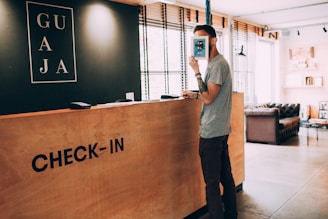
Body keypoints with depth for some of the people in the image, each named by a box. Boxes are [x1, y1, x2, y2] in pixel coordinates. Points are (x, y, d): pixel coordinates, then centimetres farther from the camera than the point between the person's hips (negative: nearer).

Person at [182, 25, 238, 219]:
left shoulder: (218, 64, -14)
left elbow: (208, 98, -21)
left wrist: (197, 71, -17)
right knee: (226, 176, 16)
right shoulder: (216, 63, 16)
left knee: (212, 181, -3)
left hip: (211, 131, -10)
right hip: (221, 129, 10)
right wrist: (194, 95, 14)